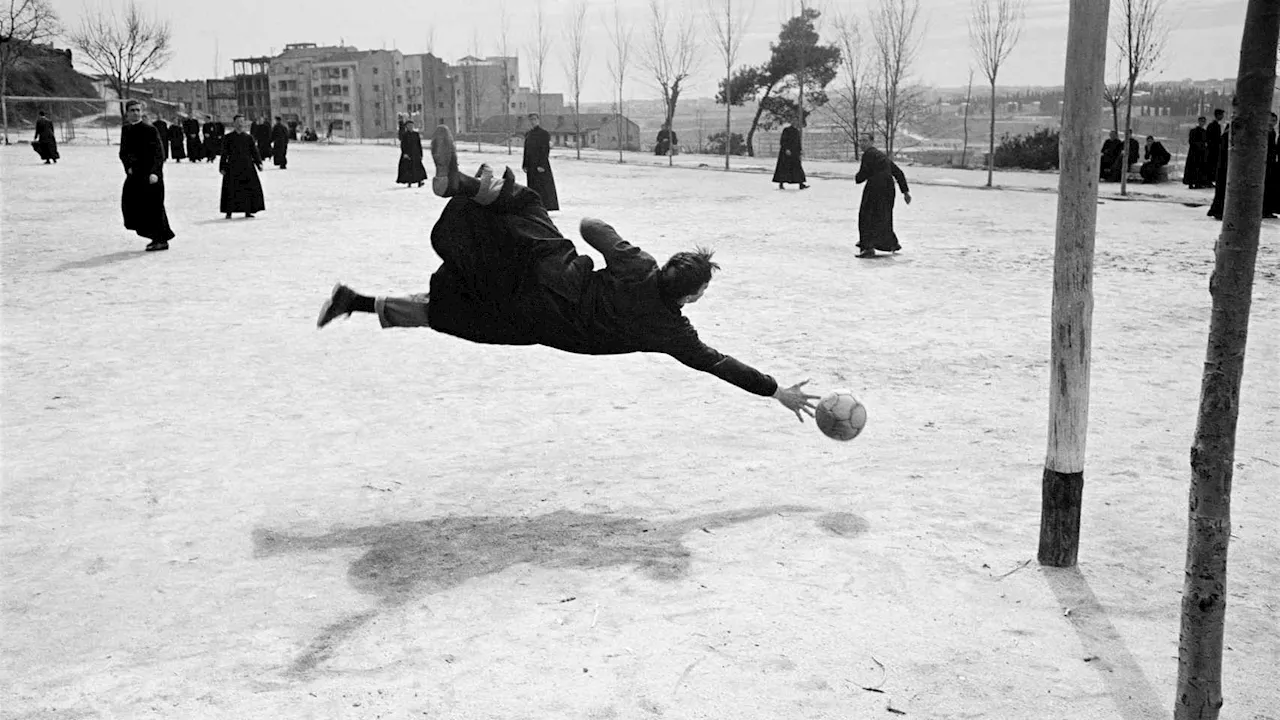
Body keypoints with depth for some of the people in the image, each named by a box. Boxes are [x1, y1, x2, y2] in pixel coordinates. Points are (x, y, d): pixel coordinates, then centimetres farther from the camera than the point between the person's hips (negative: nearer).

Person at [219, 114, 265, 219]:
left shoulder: (248, 138, 9)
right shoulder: (229, 138, 3)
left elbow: (254, 151, 9)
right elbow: (224, 154, 4)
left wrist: (258, 163, -4)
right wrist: (223, 167, 0)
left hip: (247, 167, 2)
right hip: (233, 166, -2)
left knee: (249, 188, -1)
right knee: (231, 189, -4)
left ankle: (248, 211, 8)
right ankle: (229, 212, 3)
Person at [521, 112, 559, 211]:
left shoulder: (544, 134, -5)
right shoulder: (528, 134, 14)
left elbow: (546, 151, -11)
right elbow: (526, 151, 16)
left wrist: (541, 165, -18)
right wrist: (525, 165, 9)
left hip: (541, 165, -7)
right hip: (530, 165, 7)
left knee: (542, 186, -8)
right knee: (532, 187, 7)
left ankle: (544, 208, -8)